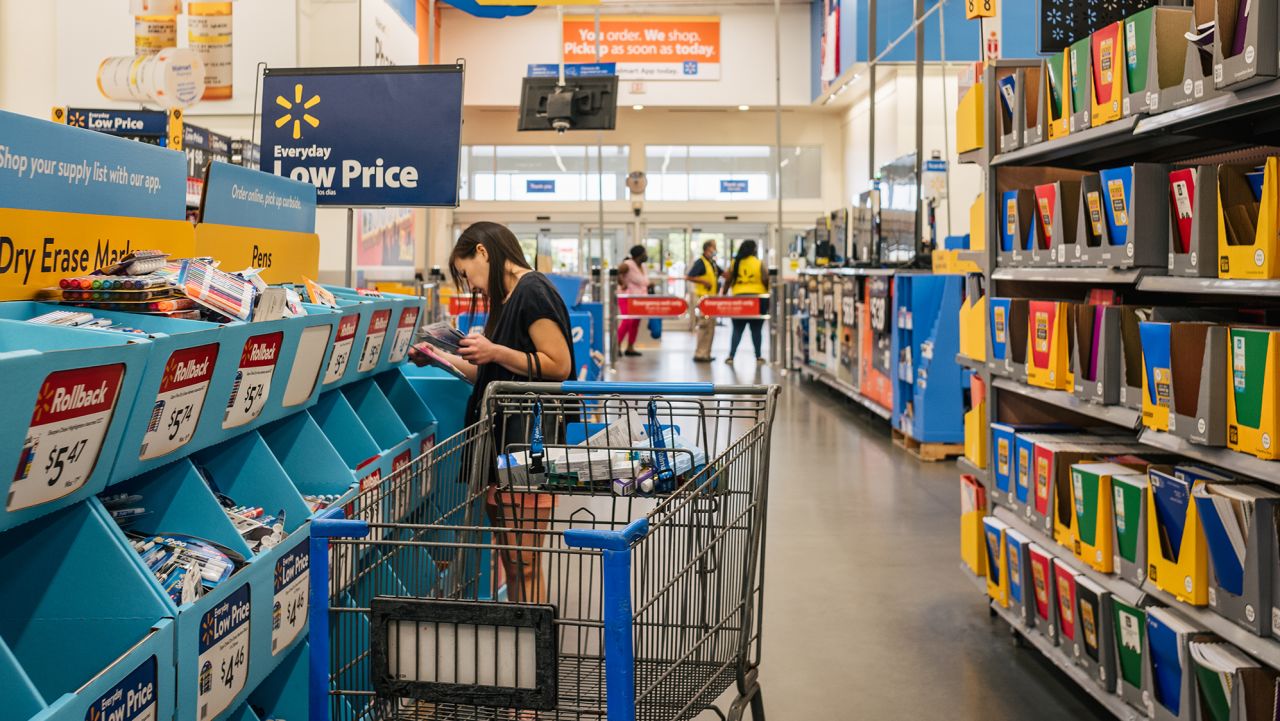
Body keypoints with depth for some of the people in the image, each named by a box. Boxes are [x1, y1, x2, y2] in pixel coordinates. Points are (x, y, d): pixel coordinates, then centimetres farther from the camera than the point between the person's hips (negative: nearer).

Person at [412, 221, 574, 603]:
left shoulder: (533, 291, -10)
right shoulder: (506, 299, 20)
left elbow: (558, 365, -17)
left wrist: (495, 352, -17)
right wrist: (446, 359, 17)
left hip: (529, 442, -10)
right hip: (502, 442, 10)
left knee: (523, 565, -6)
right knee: (509, 559, 12)